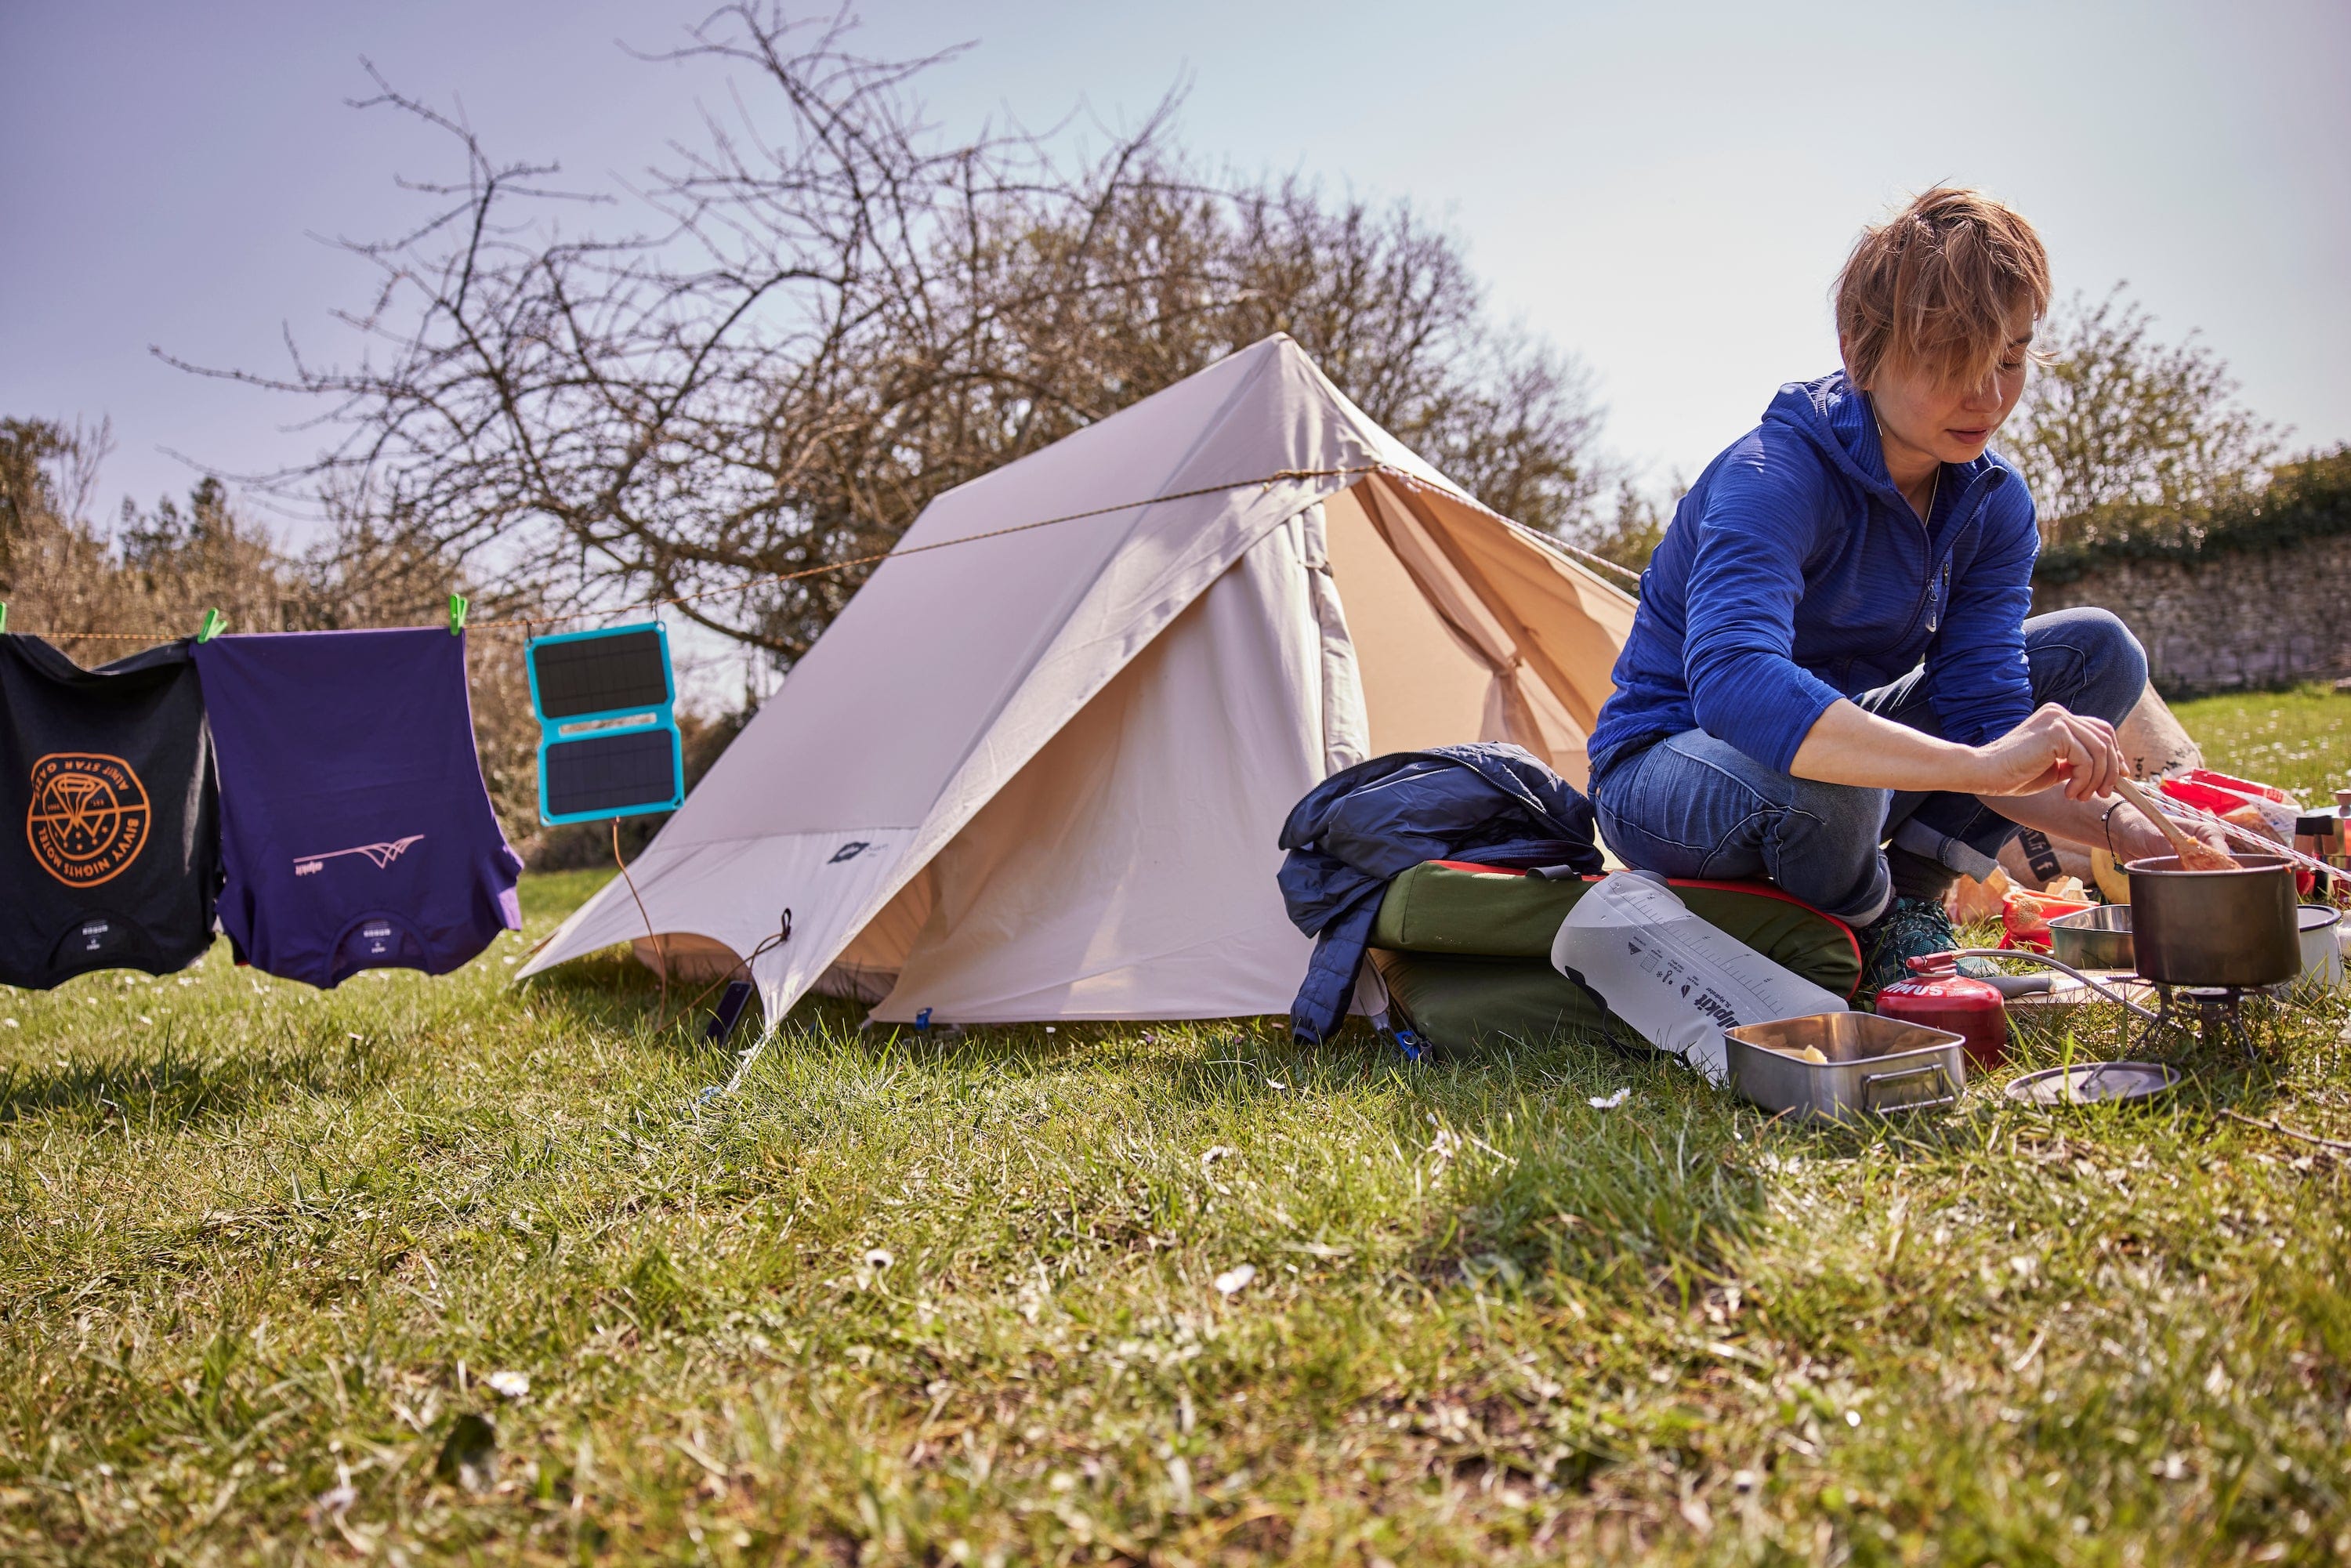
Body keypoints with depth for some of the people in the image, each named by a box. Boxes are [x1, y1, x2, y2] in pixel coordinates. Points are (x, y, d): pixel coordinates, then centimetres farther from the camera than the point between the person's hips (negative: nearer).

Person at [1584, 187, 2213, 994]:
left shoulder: (1993, 503, -6)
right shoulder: (1773, 477, -29)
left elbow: (1985, 714, -12)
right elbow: (1732, 684, -47)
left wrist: (2118, 823, -30)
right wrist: (1978, 766, -52)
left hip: (1837, 739, 7)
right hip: (1667, 771, -7)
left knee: (2096, 650, -3)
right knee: (1822, 775, -42)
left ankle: (1911, 899, -4)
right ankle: (1868, 935, -6)